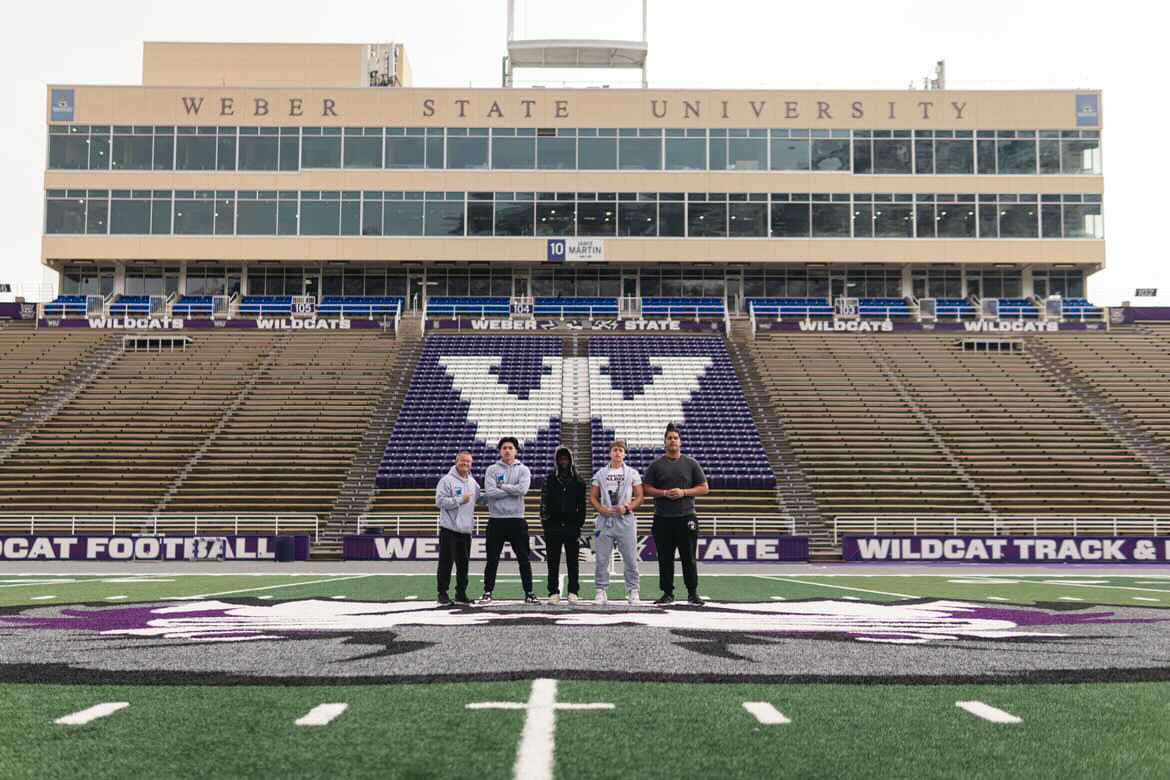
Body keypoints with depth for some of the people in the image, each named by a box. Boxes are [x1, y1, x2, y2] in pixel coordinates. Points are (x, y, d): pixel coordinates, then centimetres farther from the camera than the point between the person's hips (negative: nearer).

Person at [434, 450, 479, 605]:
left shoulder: (473, 482, 12)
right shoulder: (447, 480, -8)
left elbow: (479, 499, 22)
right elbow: (440, 501, -16)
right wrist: (460, 500, -17)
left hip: (466, 529, 6)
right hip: (449, 529, -6)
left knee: (463, 563, 10)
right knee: (446, 562, -2)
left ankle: (461, 593, 18)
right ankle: (443, 593, 5)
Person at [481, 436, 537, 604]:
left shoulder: (523, 470, 5)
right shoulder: (492, 470, 4)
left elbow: (523, 489, -14)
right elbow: (490, 492, -12)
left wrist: (502, 486, -10)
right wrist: (513, 491, -11)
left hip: (516, 519, 0)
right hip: (496, 519, 0)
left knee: (523, 558, 3)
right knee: (492, 559, 5)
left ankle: (529, 593, 10)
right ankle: (488, 592, 14)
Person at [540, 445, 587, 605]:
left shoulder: (578, 481, 9)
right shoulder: (550, 479, 9)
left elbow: (582, 505, 7)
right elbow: (544, 501, 4)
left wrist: (580, 523, -1)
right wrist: (545, 520, -6)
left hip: (572, 525, 0)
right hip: (553, 526, 0)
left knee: (572, 561, 2)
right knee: (553, 562, 2)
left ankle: (573, 592, 7)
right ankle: (554, 593, 5)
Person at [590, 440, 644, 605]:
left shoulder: (632, 473, 8)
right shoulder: (600, 473, 11)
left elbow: (640, 497, 5)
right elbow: (593, 497, 11)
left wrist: (627, 507, -11)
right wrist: (601, 509, -8)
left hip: (625, 519, -1)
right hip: (605, 519, 1)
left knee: (630, 559, -2)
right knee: (602, 558, 1)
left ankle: (633, 591, 6)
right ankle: (601, 592, 8)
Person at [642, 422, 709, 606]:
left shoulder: (691, 463, 6)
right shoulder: (656, 465, 7)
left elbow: (704, 488, 5)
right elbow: (646, 488, 4)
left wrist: (683, 492, -9)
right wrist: (664, 493, -11)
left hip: (686, 517, -1)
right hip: (663, 519, 1)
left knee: (688, 558, 1)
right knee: (665, 558, 4)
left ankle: (692, 593, 11)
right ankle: (667, 593, 12)